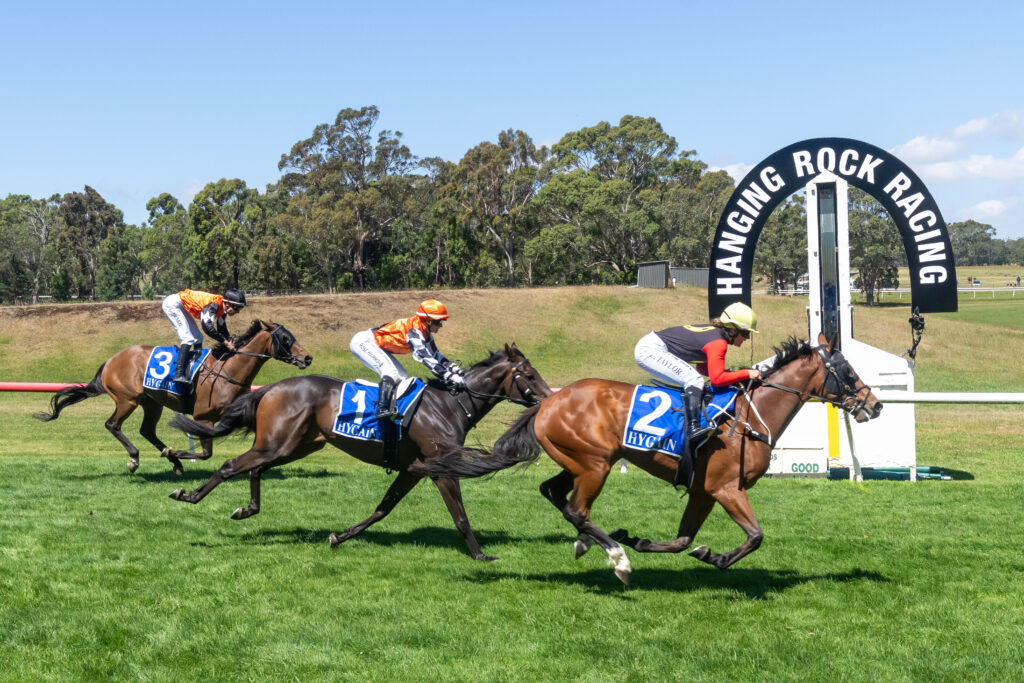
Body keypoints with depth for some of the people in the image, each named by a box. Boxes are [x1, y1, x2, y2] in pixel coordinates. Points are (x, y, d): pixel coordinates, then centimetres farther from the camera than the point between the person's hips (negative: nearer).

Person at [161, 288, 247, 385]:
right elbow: (207, 327, -39)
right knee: (188, 338, -18)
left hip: (182, 307, 10)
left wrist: (231, 343, 0)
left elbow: (222, 329, 11)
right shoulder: (214, 304, -29)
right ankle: (179, 374, -25)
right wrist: (225, 342, -33)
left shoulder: (222, 308, -1)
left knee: (197, 337, 11)